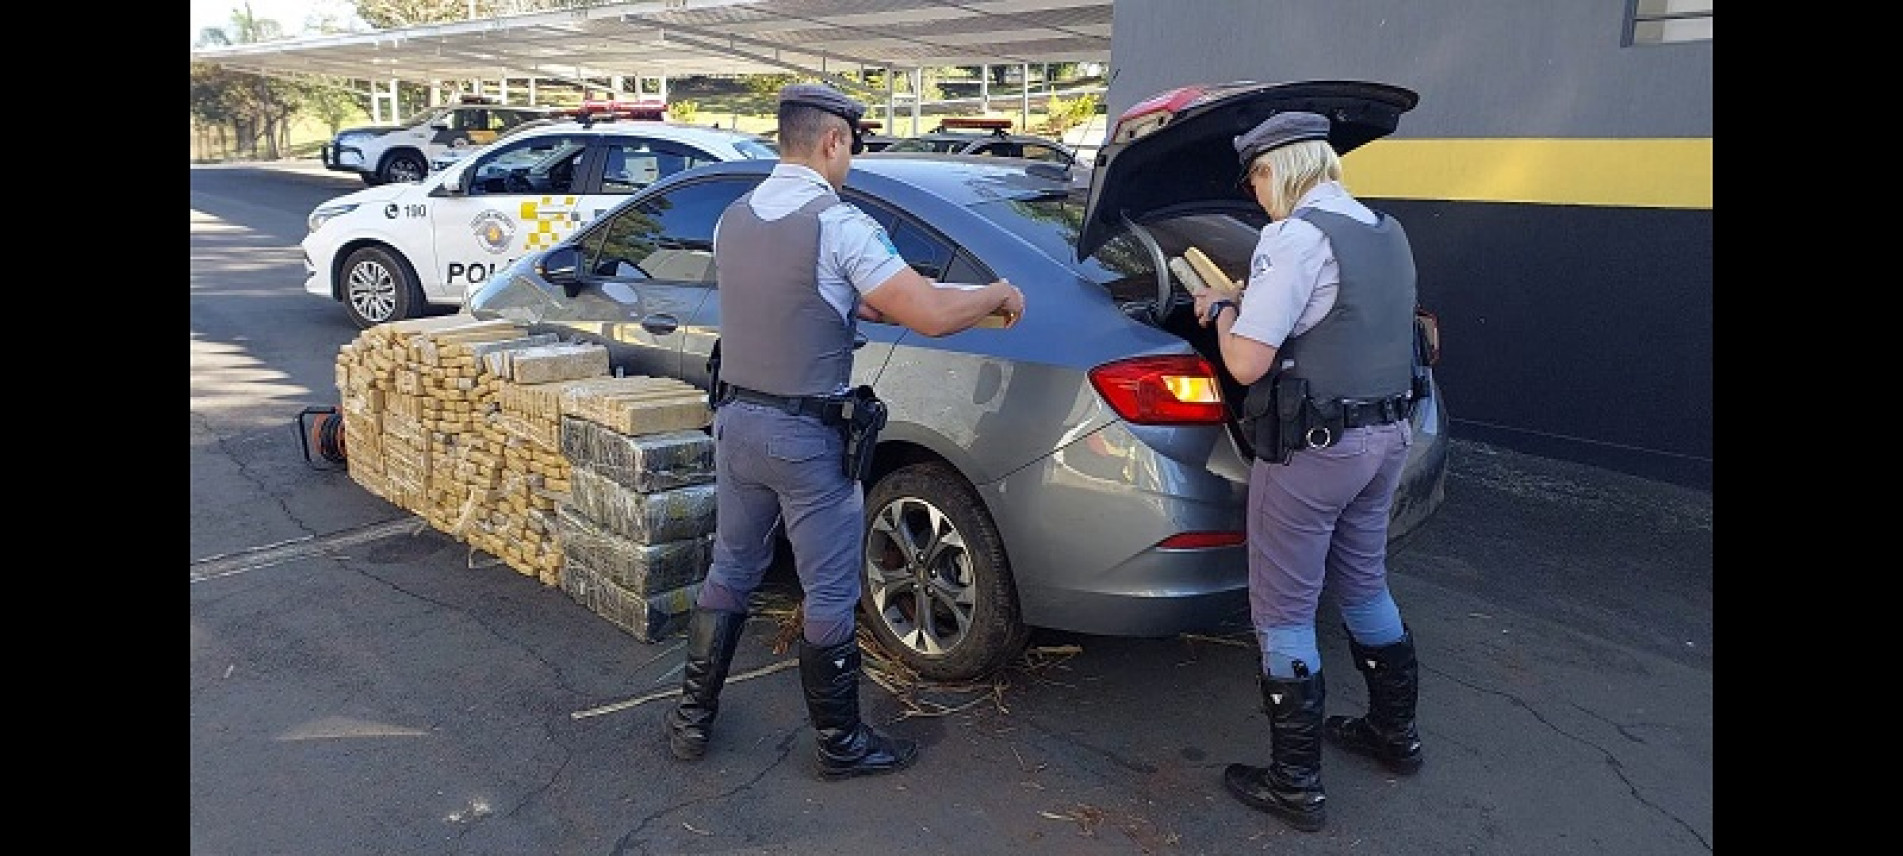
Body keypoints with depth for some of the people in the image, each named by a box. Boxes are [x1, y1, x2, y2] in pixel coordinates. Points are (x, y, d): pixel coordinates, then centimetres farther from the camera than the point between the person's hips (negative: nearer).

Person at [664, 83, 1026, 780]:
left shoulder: (733, 219, 5)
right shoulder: (839, 224, -17)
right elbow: (932, 316, -20)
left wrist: (870, 305, 16)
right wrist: (998, 293, -2)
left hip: (735, 421, 7)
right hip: (807, 436, -7)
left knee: (730, 571, 21)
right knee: (830, 595, 7)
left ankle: (691, 719, 31)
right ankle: (840, 743, 22)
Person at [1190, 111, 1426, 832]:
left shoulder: (1296, 236, -17)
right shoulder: (1387, 233, 11)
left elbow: (1246, 363, -20)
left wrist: (1221, 310, -1)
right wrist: (1251, 304, 21)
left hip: (1313, 448, -9)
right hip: (1386, 435, 9)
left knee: (1283, 614, 3)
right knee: (1364, 585, 25)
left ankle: (1295, 786, 12)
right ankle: (1394, 733, 41)